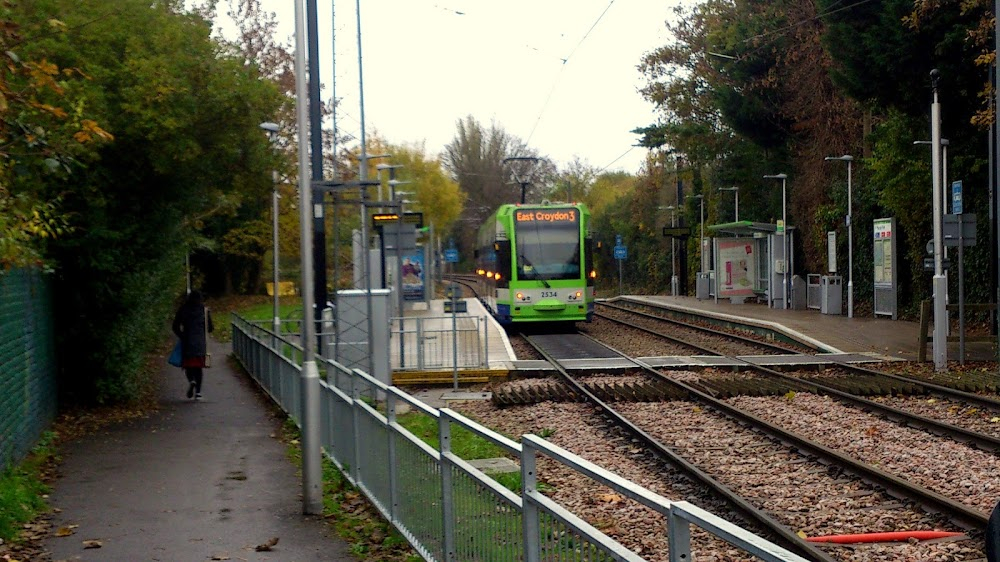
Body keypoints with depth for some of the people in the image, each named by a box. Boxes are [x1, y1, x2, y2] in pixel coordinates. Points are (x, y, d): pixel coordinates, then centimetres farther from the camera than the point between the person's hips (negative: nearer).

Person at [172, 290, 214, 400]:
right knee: (198, 367, 8)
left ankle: (191, 381, -23)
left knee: (188, 365, 8)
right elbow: (210, 328, 2)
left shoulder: (183, 310, 0)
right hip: (201, 343, 1)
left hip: (187, 342, -1)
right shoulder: (205, 311, -1)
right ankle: (198, 392, 2)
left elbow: (175, 327, 0)